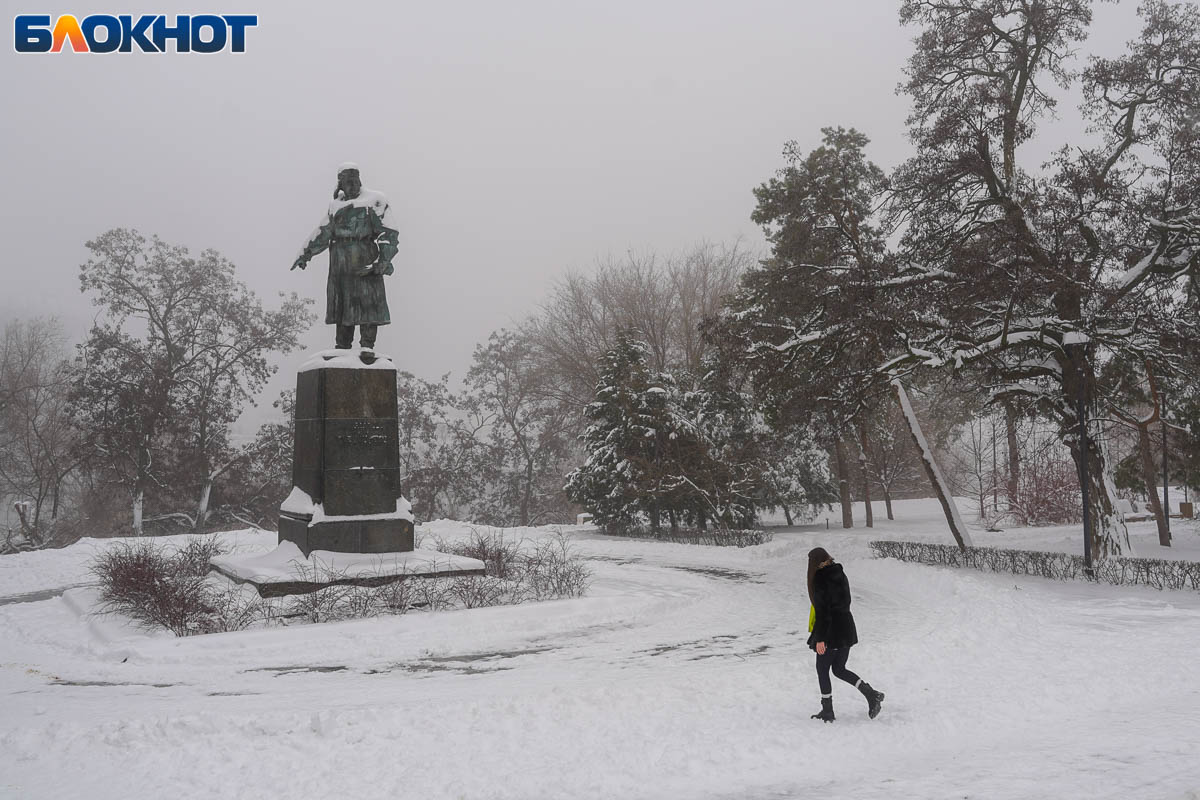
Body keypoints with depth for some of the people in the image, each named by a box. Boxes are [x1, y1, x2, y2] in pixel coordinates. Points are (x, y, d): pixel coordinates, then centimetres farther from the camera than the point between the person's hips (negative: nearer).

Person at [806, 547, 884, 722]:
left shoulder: (820, 579, -17)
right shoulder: (840, 574, 8)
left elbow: (822, 610, -20)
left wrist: (820, 638, -18)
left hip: (831, 630, -8)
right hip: (847, 628, 8)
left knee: (822, 670, 7)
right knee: (839, 669, 17)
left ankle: (827, 711, 12)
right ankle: (872, 694, 5)